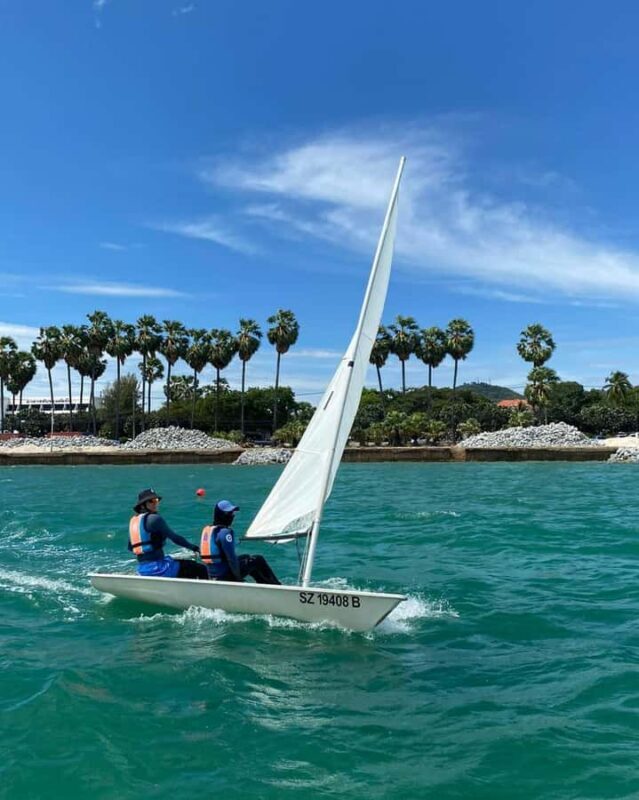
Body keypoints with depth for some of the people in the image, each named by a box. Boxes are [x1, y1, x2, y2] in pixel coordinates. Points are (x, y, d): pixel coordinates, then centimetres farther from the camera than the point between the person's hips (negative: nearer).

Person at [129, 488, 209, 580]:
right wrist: (194, 547, -5)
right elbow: (174, 537, -13)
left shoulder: (133, 521, 12)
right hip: (157, 567, -9)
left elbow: (130, 548, 19)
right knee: (201, 569, -6)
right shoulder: (154, 518, -12)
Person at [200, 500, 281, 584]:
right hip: (225, 575, -9)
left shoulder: (206, 530, 7)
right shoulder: (225, 532, -20)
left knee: (247, 558, 26)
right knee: (258, 561, 4)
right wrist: (238, 577, -10)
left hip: (212, 575, 9)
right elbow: (231, 557, -22)